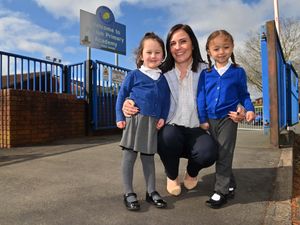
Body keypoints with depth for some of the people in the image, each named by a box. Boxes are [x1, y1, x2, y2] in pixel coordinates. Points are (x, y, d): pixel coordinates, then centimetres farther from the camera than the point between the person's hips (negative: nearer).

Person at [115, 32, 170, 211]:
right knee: (129, 156, 3)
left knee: (149, 157, 13)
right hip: (135, 119, -3)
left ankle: (151, 191, 24)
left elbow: (166, 100, 14)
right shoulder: (134, 75, 0)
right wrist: (120, 117, -3)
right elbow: (122, 95, 2)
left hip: (153, 123, 4)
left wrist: (163, 117, 2)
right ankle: (129, 193, 15)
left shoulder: (163, 79, 11)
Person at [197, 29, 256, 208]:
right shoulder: (205, 74, 3)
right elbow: (201, 97, 3)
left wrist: (250, 109, -8)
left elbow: (244, 94, 9)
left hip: (228, 118, -3)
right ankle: (230, 185, 31)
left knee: (224, 155, -3)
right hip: (211, 119, 3)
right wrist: (203, 119, 1)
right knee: (217, 153, 12)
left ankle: (222, 190, 9)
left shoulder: (238, 72, 0)